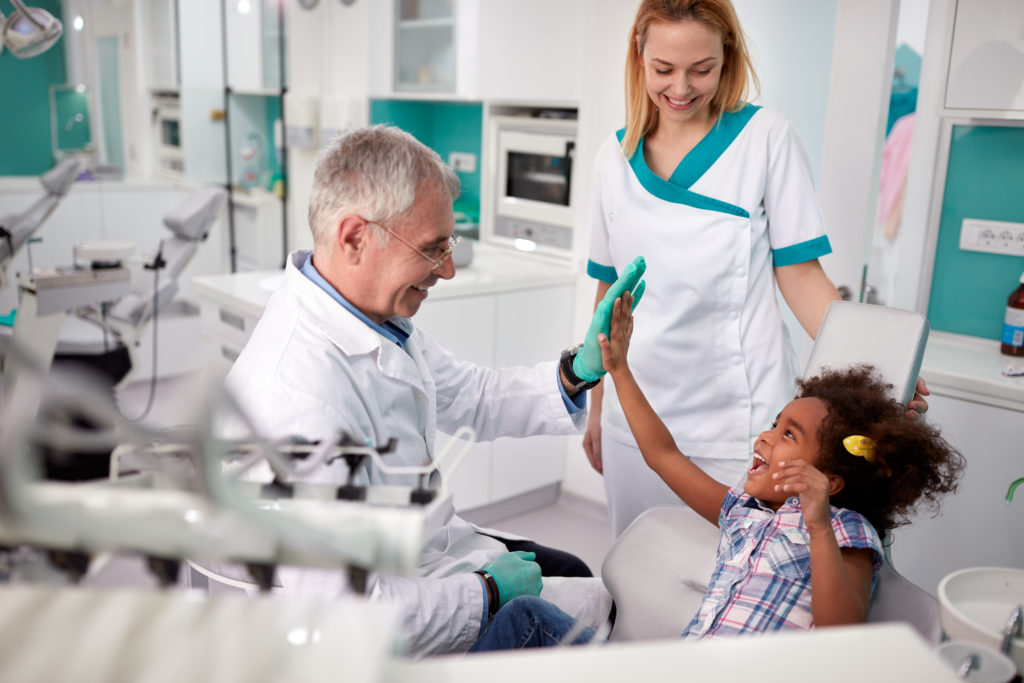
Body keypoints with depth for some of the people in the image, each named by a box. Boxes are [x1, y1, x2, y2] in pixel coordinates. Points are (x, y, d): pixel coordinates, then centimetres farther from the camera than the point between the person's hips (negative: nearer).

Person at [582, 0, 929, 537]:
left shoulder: (766, 138, -3)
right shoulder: (616, 156, 7)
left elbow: (799, 275, -4)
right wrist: (596, 407, 15)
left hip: (735, 422, -3)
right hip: (635, 415, 4)